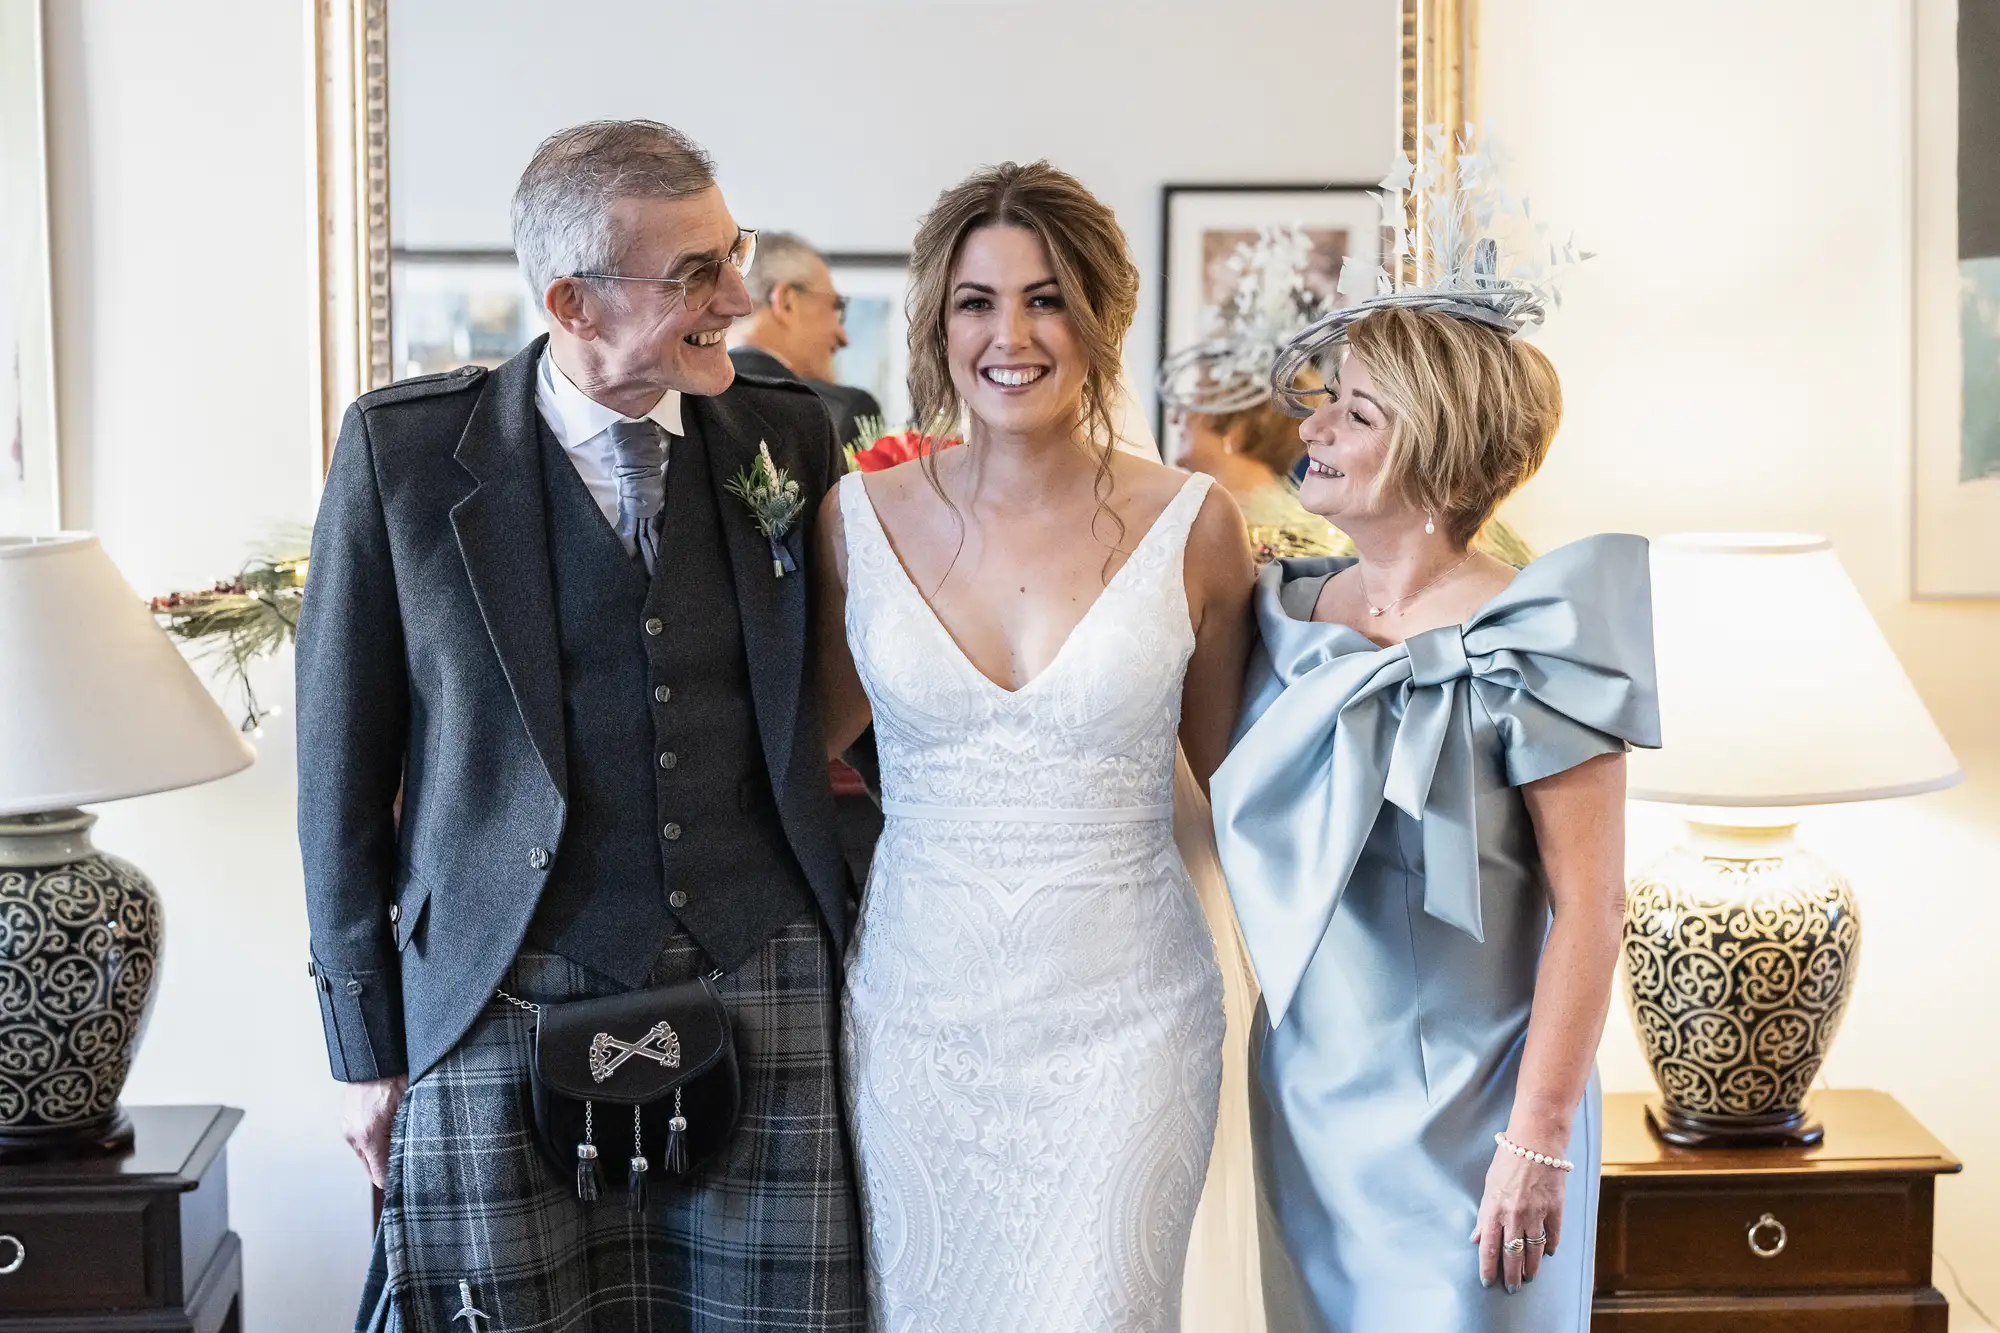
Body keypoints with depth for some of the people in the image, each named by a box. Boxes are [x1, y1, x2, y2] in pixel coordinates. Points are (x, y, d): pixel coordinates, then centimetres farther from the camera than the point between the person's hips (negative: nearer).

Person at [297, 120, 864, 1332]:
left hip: (765, 991, 2)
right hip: (507, 1007, -2)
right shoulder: (404, 450, -4)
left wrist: (864, 944, 9)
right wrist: (369, 1045, 3)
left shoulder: (790, 433, 3)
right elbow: (344, 761, 2)